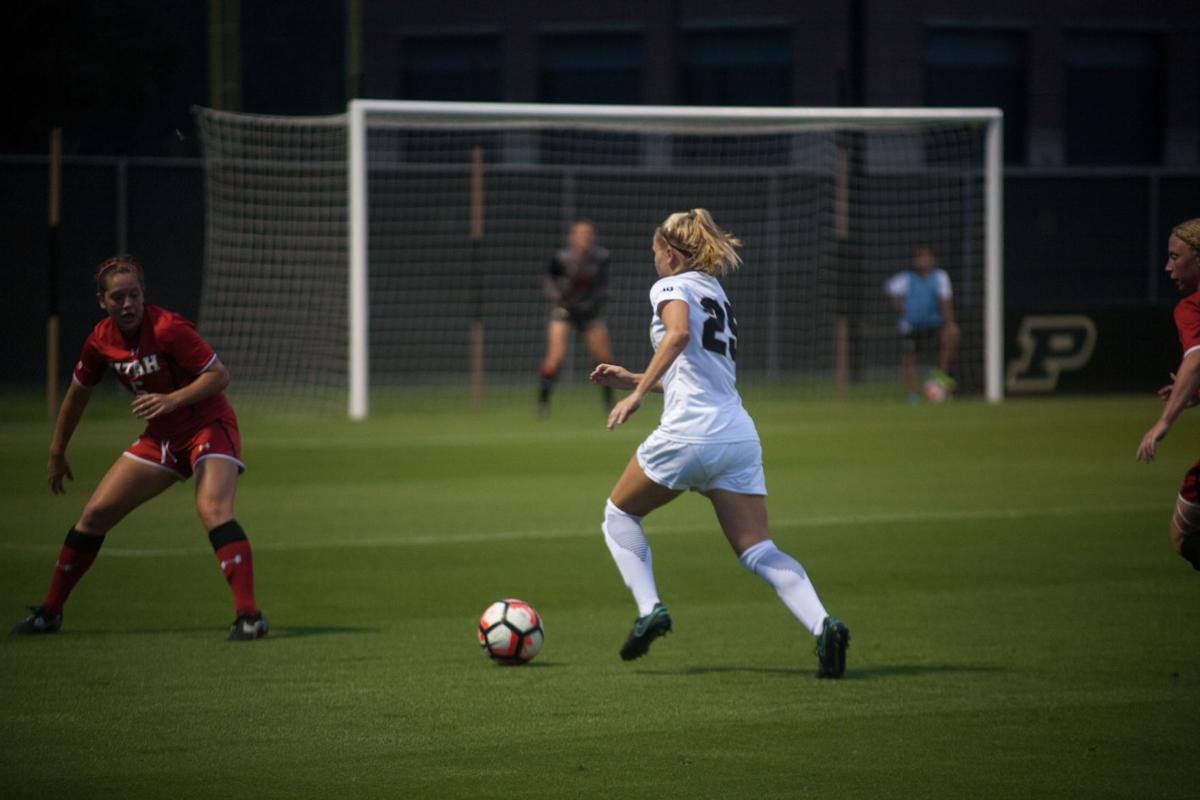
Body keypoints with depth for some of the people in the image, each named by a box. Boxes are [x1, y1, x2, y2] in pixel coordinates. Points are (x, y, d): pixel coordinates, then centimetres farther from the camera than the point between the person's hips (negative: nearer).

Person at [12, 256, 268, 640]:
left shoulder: (167, 328, -22)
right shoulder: (101, 340, -2)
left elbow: (220, 374, -21)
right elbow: (78, 392, 15)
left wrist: (172, 400, -34)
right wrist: (57, 453, 21)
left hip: (209, 426, -7)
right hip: (161, 437, 7)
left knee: (212, 508, -32)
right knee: (95, 513, 5)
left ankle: (248, 615, -36)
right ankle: (50, 611, 19)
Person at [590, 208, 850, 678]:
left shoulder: (671, 287, 2)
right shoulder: (717, 295, 26)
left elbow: (678, 334, -22)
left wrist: (638, 393, -20)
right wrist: (632, 379, 34)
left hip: (690, 431, -7)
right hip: (739, 435, 7)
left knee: (619, 513, 18)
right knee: (758, 552, -1)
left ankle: (649, 607, 2)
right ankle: (821, 625, -24)